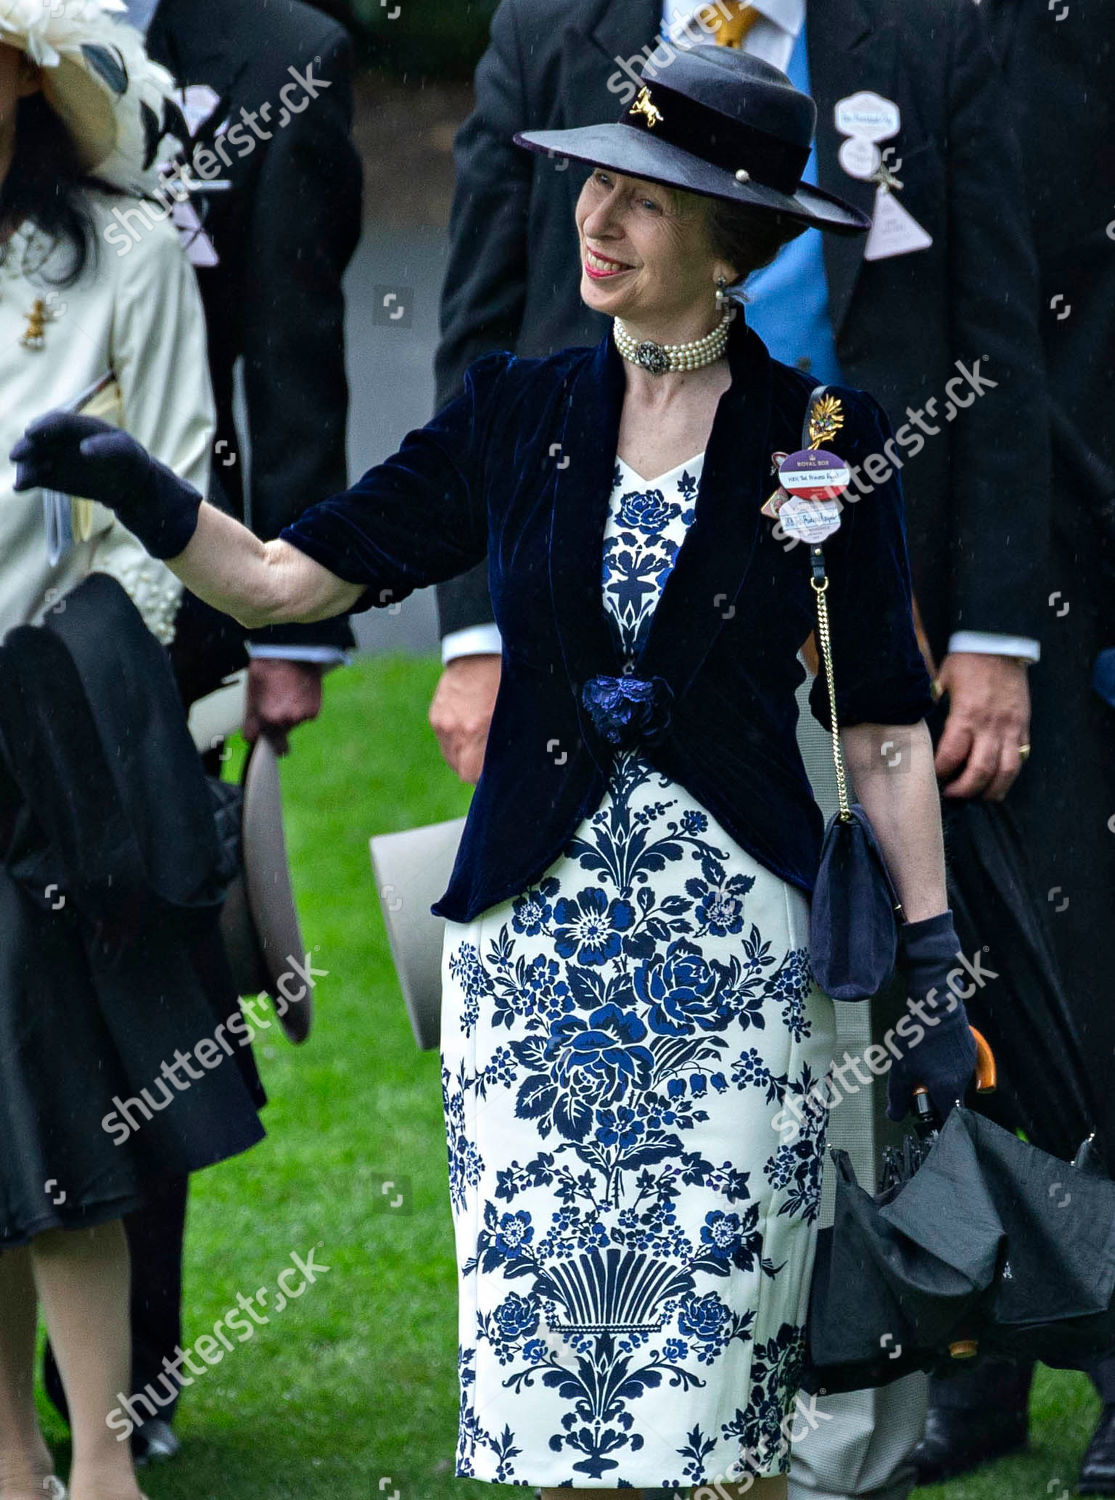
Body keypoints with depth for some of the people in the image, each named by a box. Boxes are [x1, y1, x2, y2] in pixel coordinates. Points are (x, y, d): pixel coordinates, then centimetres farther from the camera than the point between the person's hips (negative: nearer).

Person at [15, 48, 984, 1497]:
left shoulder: (823, 436, -1)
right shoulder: (516, 419, 6)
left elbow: (884, 725, 1)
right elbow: (287, 578, 4)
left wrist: (932, 969, -2)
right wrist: (136, 488, -13)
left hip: (735, 948, -3)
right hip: (532, 941, 3)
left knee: (714, 1374, -3)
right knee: (544, 1368, 1)